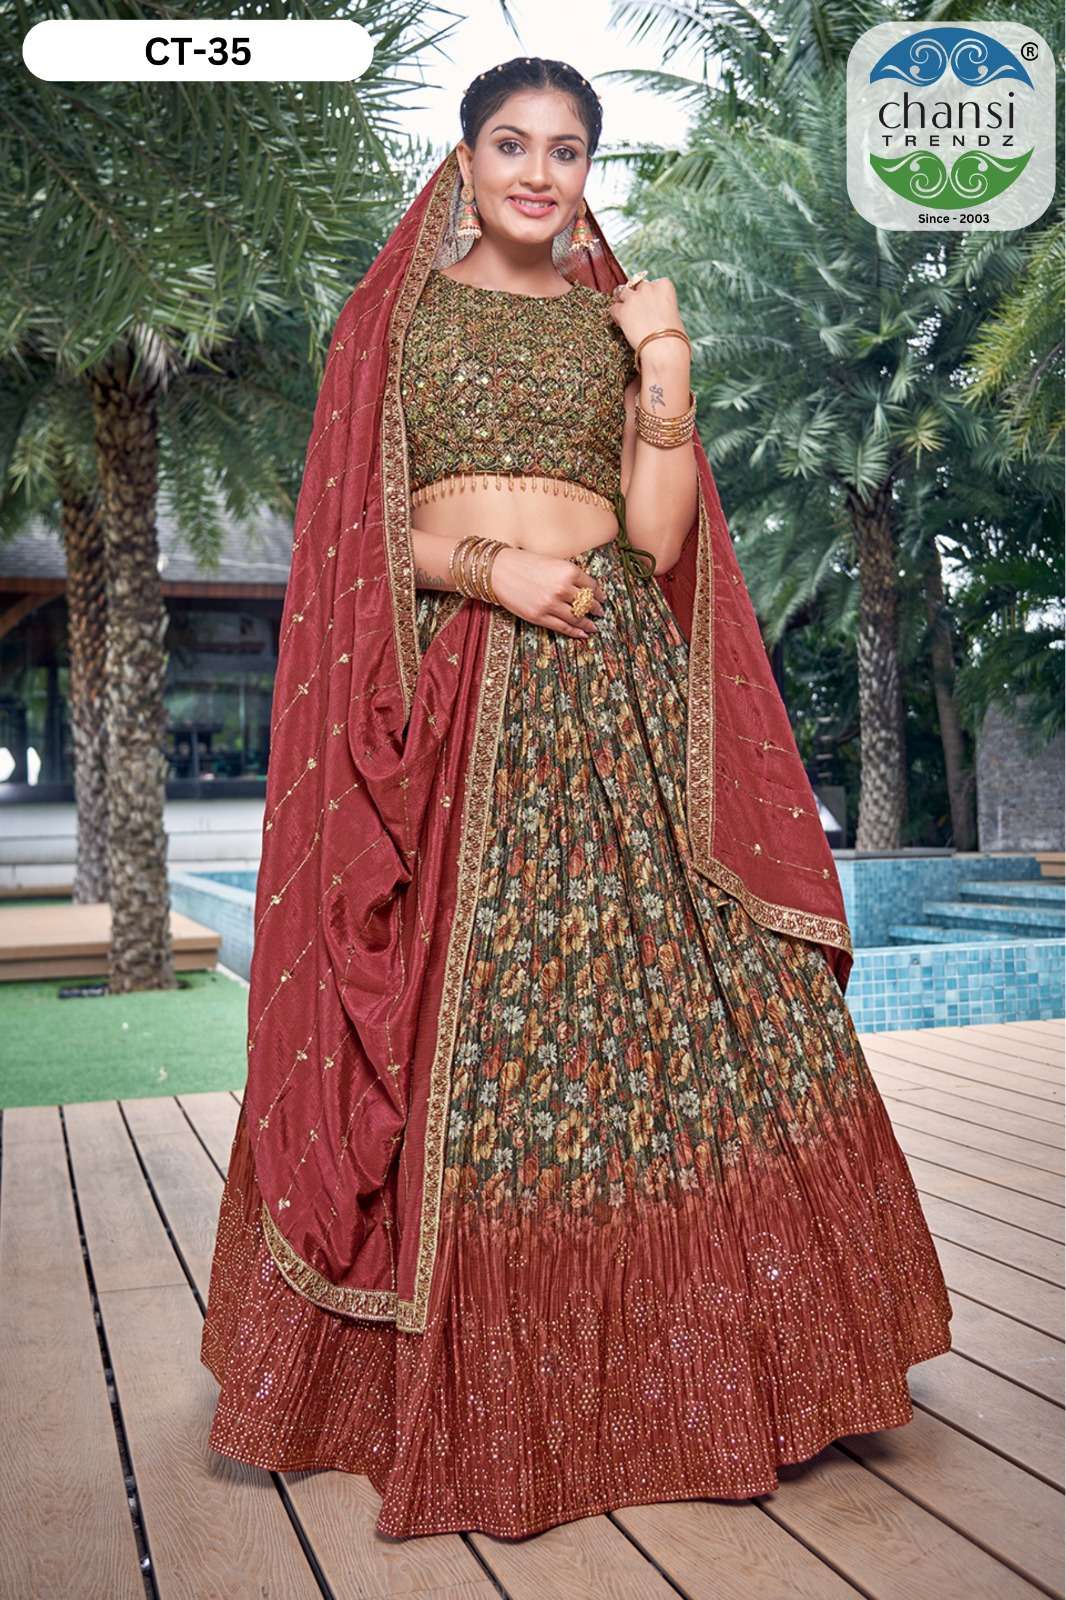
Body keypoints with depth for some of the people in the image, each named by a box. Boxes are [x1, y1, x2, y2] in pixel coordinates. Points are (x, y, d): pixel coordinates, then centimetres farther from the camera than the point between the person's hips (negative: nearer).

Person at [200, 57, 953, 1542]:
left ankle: (664, 1367, 12)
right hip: (443, 699, -1)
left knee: (674, 998, -4)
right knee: (446, 1024, -4)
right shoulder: (397, 315, 14)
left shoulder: (623, 322, 17)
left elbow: (658, 539, 7)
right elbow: (355, 525, 4)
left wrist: (666, 378, -5)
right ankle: (452, 1381, 12)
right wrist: (488, 564, -12)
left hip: (610, 698, 2)